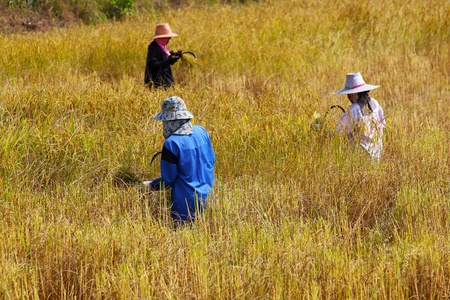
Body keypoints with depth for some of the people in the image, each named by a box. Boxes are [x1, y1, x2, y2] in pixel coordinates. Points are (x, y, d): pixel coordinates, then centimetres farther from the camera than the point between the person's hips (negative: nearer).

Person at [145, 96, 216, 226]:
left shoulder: (172, 144, -17)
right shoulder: (202, 132, 2)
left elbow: (168, 180, -11)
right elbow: (211, 160, 15)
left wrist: (149, 186, 7)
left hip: (186, 205, -6)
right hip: (207, 198, 6)